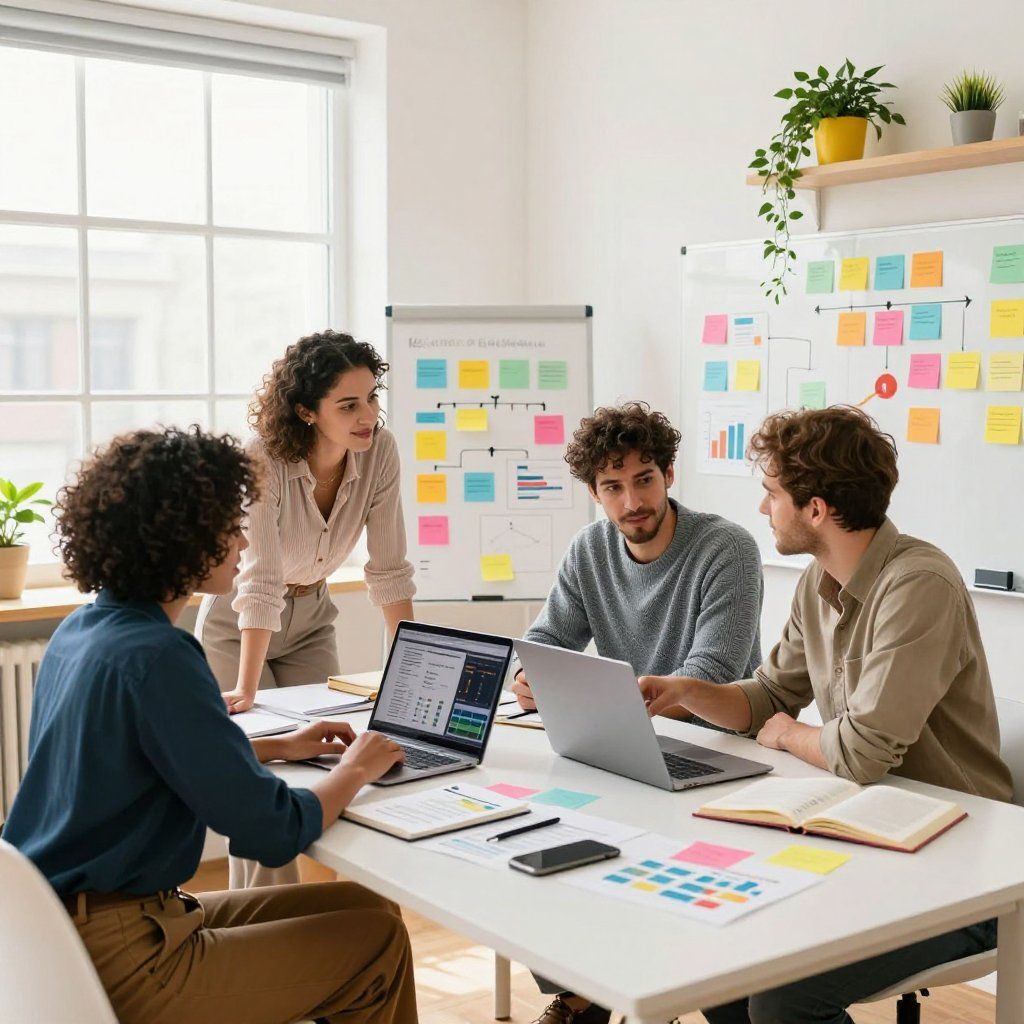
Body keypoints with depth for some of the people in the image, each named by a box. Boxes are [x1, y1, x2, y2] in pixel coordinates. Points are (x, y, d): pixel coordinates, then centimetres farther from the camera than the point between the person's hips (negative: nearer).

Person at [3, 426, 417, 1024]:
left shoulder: (79, 632, 6)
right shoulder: (156, 658, -23)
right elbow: (273, 833, -20)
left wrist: (278, 747, 18)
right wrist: (356, 770, -1)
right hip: (117, 958, -9)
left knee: (359, 906, 13)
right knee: (378, 939, 0)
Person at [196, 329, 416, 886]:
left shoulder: (379, 450, -18)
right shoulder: (265, 459, -30)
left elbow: (388, 569, -13)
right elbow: (261, 584, -35)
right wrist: (245, 689, -38)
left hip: (310, 618, 4)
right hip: (238, 625, -4)